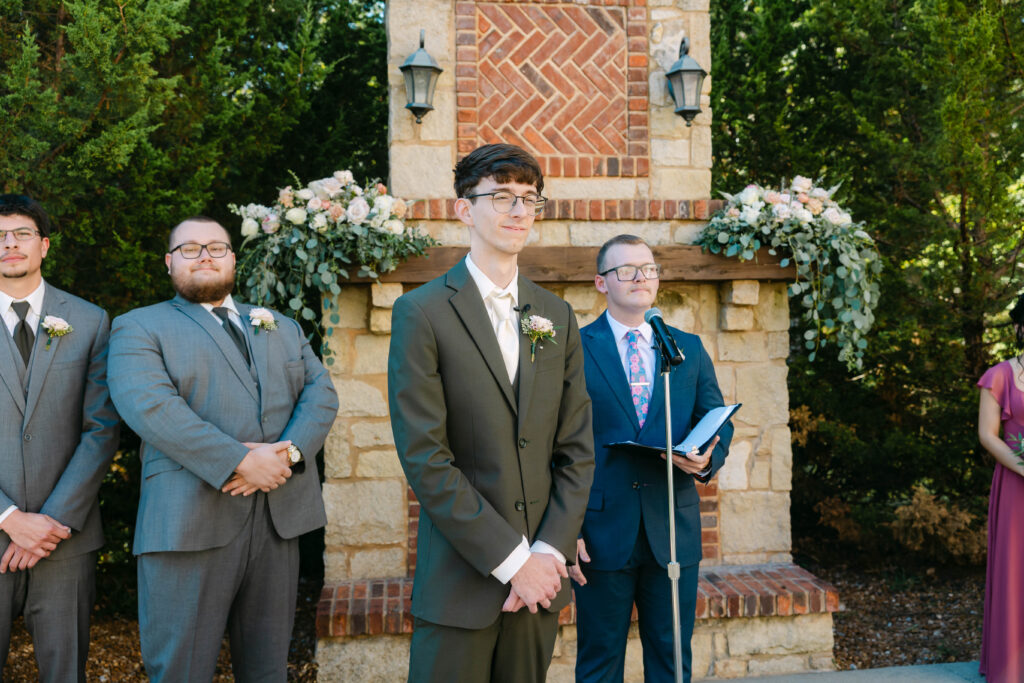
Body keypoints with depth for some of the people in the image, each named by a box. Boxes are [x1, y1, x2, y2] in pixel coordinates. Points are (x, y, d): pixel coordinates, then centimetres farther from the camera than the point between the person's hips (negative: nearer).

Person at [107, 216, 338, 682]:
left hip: (280, 514, 4)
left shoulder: (282, 328, 20)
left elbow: (320, 393, 7)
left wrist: (290, 452, -13)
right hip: (189, 522, -4)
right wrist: (241, 461, -21)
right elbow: (149, 405, -13)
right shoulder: (138, 327, 5)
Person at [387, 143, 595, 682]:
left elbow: (576, 450, 6)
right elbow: (423, 457, -12)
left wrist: (550, 552, -6)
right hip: (459, 580, -4)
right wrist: (511, 559, -13)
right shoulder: (421, 313, -6)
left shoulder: (557, 317, 9)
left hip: (539, 576, 4)